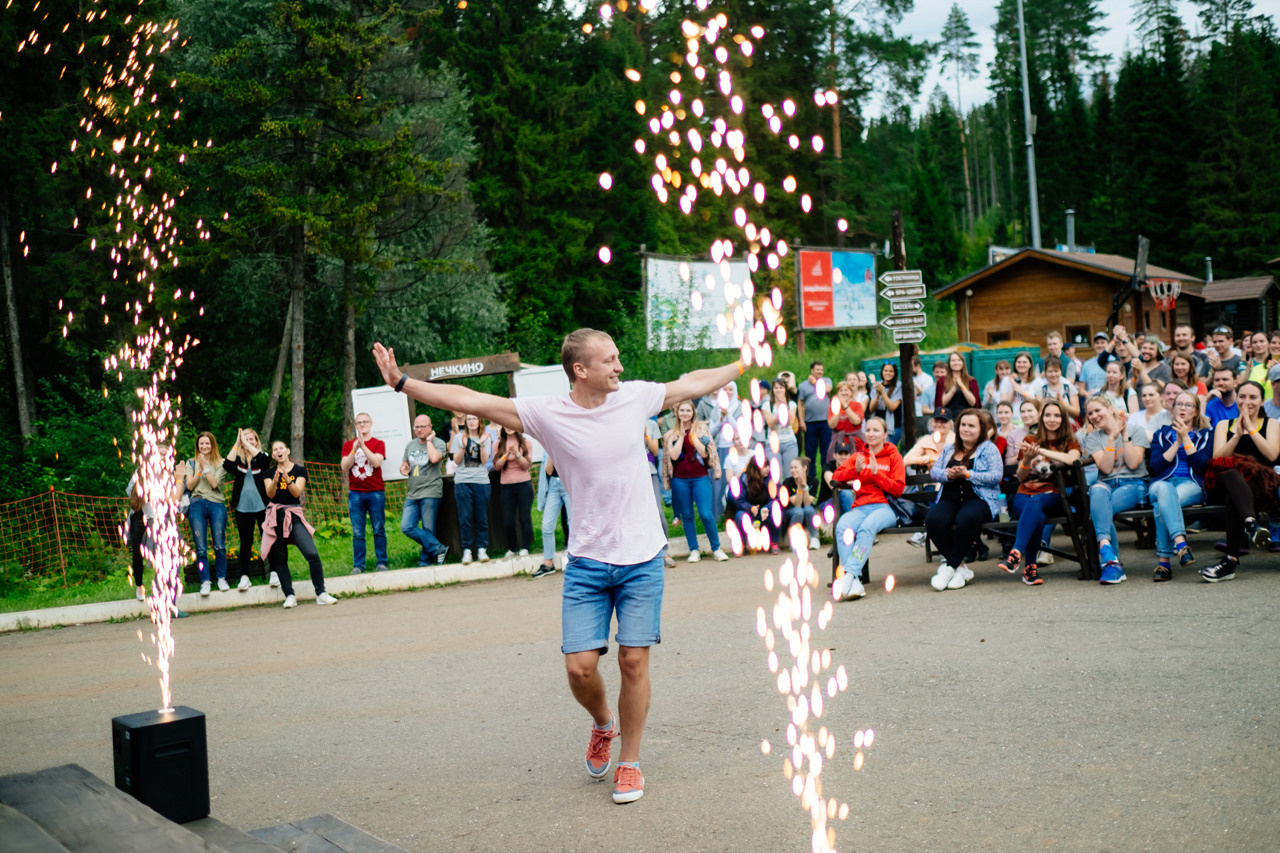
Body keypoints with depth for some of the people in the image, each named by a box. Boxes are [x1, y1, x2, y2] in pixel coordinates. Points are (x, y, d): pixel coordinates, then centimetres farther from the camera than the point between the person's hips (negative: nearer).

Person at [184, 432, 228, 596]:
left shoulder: (220, 463, 9)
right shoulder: (191, 463, 15)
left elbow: (214, 483, -5)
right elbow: (189, 485, 4)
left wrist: (205, 466, -6)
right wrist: (199, 470, -6)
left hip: (216, 504, -1)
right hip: (197, 505, 1)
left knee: (219, 545, -4)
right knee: (201, 548, -3)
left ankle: (221, 578, 12)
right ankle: (205, 581, 5)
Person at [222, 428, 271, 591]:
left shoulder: (262, 457, 3)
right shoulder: (238, 459, 6)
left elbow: (265, 459, -21)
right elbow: (227, 465, -15)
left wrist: (246, 443, -18)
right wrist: (237, 444, -17)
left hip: (262, 505, -1)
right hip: (243, 508, 1)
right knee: (246, 542, 5)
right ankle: (244, 577, 9)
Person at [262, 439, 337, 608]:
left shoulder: (300, 470, 5)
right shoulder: (269, 473, 10)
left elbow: (297, 493, -8)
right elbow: (270, 494, -5)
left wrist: (287, 478, -24)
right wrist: (275, 480, -24)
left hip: (294, 515, -2)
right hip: (275, 516, 2)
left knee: (312, 554, -15)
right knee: (279, 559, 0)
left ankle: (321, 594, -7)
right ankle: (289, 596, 8)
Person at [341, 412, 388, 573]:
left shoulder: (378, 443, 7)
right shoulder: (348, 445, 13)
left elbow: (376, 462, -10)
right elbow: (345, 467, 1)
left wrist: (363, 445, -14)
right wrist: (354, 449, -10)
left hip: (375, 492, -1)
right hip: (355, 493, 1)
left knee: (379, 529, -2)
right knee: (357, 532, -1)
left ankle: (382, 563, 6)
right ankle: (358, 565, 4)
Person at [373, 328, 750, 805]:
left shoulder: (635, 397, 0)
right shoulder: (547, 414, -7)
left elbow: (694, 384, 17)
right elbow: (469, 400, -9)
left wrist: (747, 364, 25)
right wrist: (402, 383, -13)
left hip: (642, 558, 1)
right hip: (587, 562, -1)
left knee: (634, 660, 1)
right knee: (580, 666, -5)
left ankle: (630, 762, 19)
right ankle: (602, 724, 30)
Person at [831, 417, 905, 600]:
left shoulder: (893, 456, 14)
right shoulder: (859, 455, 23)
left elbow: (898, 489, 3)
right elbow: (837, 476, 14)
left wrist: (876, 472, -7)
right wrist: (855, 470, -3)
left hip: (885, 507, -2)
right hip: (860, 507, 2)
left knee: (867, 527, -38)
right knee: (842, 526, -33)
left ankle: (849, 575, -43)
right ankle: (855, 581, -42)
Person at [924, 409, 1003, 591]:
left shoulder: (988, 449, 9)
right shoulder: (949, 449, 23)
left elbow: (997, 475, -6)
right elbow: (934, 471, 16)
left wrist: (967, 474, -13)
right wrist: (948, 474, -6)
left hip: (978, 499, -4)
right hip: (949, 499, 4)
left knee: (966, 518, -40)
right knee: (934, 520, -31)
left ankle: (950, 567, -25)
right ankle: (960, 568, -18)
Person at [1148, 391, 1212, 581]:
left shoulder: (1206, 434, 19)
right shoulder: (1161, 434, 22)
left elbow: (1202, 465, 0)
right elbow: (1156, 466, 5)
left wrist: (1186, 438, -2)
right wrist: (1177, 443, 0)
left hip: (1191, 484, -1)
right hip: (1163, 482, 1)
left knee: (1161, 504, -37)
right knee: (1164, 489, -41)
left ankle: (1164, 561, -43)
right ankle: (1181, 543, -56)